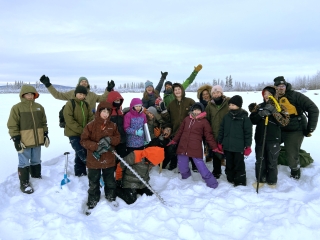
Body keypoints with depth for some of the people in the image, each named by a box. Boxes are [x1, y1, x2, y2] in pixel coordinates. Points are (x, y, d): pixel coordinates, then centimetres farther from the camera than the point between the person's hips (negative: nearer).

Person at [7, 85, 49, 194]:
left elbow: (43, 123, 15)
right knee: (24, 163, 4)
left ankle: (37, 178, 35)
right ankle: (24, 183, 16)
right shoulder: (17, 108, -8)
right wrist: (16, 140, -14)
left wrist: (46, 135, 12)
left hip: (37, 140, 5)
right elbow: (12, 125, -10)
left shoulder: (39, 107, 9)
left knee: (36, 161, 19)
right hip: (23, 142, -5)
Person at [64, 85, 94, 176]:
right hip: (73, 133, -6)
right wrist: (81, 130, -20)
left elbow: (91, 118, 9)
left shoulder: (86, 105, 8)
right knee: (82, 153, -11)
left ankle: (79, 171, 26)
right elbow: (69, 121, -18)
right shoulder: (70, 104, -11)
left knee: (80, 153, 14)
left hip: (85, 133, 6)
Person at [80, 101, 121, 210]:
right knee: (93, 182, 13)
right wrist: (96, 147, -24)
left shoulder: (113, 125, 0)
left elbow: (118, 138, 4)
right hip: (93, 160, -2)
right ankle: (93, 200, 31)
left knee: (110, 181, 18)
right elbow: (84, 141, -10)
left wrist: (109, 140, -18)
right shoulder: (90, 125, -11)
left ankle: (111, 197, 39)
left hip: (109, 159, 3)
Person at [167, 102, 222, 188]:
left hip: (196, 149, -4)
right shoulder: (187, 119, 12)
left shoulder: (204, 121, 0)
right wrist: (174, 141, 22)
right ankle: (186, 176, 44)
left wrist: (215, 148, -1)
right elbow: (180, 131, 21)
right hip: (183, 147, 4)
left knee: (201, 166, -8)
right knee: (182, 167, 12)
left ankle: (212, 182, 11)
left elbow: (209, 136, 2)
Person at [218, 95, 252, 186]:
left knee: (239, 164, 6)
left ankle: (240, 181, 20)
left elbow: (248, 133, -8)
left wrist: (248, 146, -9)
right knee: (229, 163, 16)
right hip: (227, 146, 5)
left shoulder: (244, 118, -8)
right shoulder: (226, 116, 5)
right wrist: (220, 142, 11)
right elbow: (221, 130, 11)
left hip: (239, 147, -5)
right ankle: (230, 179, 32)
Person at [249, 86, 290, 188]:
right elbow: (252, 120, -1)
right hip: (260, 138, 3)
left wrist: (274, 111, -22)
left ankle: (272, 181, 25)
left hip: (273, 140, -2)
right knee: (259, 160, 10)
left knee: (272, 162, 8)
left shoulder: (280, 108, -1)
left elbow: (285, 122, -13)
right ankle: (260, 180, 24)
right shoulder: (259, 107, 7)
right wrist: (260, 114, -19)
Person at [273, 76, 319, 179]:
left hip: (295, 130, -5)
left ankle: (295, 171, 26)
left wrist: (310, 128, -16)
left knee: (291, 155, -4)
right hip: (280, 130, 6)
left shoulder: (295, 96, -15)